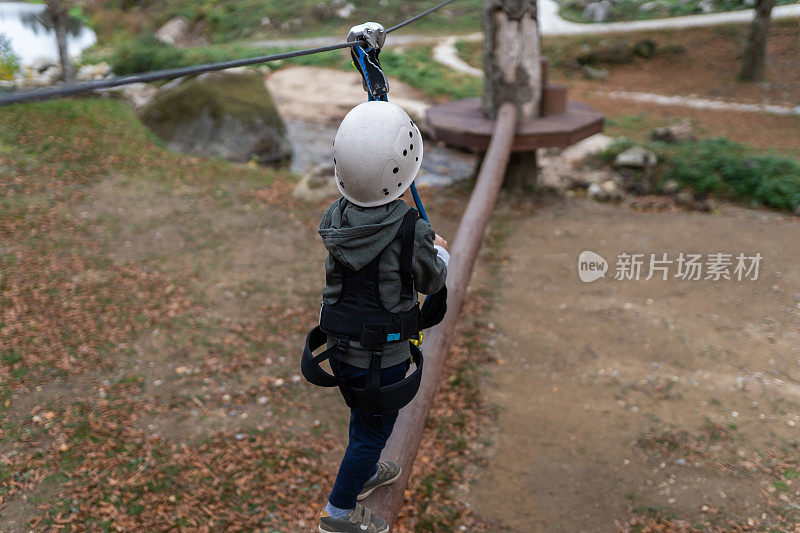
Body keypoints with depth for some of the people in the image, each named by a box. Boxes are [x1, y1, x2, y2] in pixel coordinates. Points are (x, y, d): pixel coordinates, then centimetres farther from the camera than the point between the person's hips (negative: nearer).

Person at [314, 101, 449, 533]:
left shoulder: (333, 218, -9)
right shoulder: (412, 232, -25)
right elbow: (431, 283, -7)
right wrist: (441, 253, 14)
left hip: (339, 347, 6)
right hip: (383, 355, -6)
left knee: (362, 415, 29)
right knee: (372, 429, 15)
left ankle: (365, 471, 53)